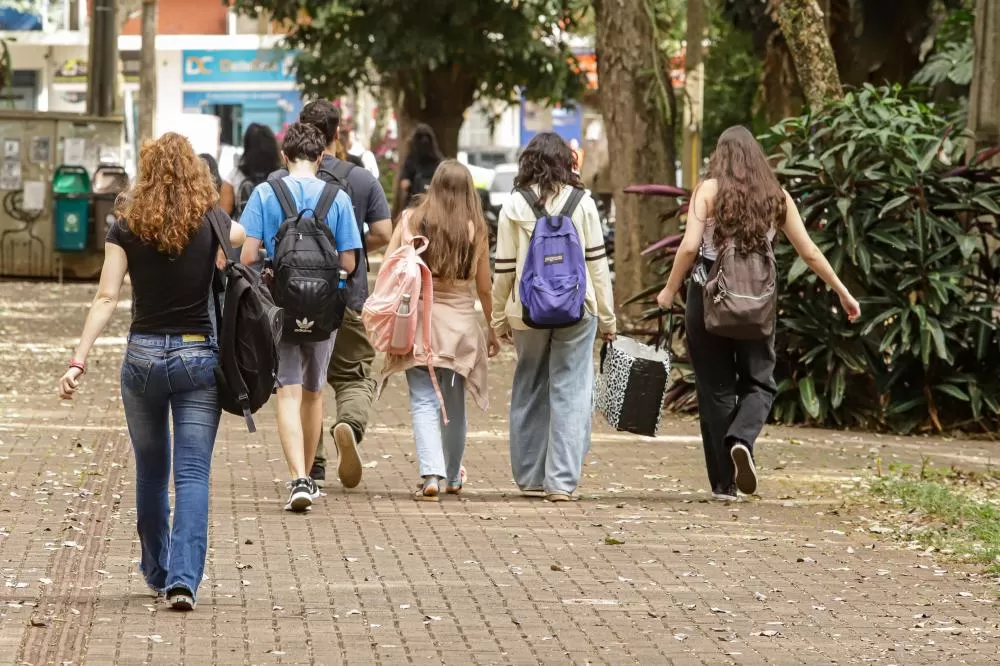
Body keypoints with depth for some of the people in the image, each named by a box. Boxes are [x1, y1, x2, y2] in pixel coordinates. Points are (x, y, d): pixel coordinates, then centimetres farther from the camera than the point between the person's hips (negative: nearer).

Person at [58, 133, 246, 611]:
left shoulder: (127, 228, -3)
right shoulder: (211, 226, -4)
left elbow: (107, 298, -10)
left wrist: (78, 361, -11)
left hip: (143, 356, 1)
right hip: (199, 356, -1)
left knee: (150, 472, 18)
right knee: (193, 473, -2)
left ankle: (157, 572, 30)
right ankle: (184, 578, -17)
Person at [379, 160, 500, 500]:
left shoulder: (411, 221, -3)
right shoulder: (476, 230, -3)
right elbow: (484, 287, 4)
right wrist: (492, 329, 16)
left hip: (416, 319, -1)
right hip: (460, 323, 1)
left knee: (424, 401, -2)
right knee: (454, 403, 16)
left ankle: (431, 473, -20)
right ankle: (453, 476, 30)